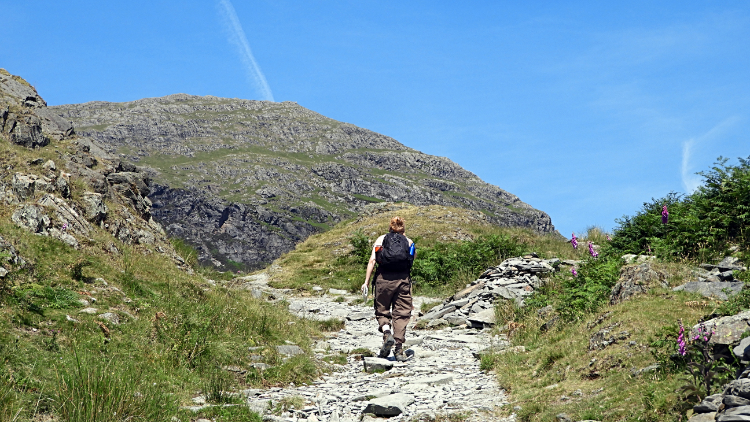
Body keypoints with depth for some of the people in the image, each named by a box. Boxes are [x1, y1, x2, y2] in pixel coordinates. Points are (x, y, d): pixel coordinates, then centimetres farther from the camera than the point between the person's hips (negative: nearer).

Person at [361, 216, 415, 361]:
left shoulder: (381, 239, 12)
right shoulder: (409, 242, 15)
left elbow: (372, 260, 2)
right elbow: (413, 258, 10)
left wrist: (366, 281, -1)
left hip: (384, 279, 0)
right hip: (403, 279, 0)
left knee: (382, 311, 13)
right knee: (401, 314, 5)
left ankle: (387, 333, -15)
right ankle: (399, 349, -1)